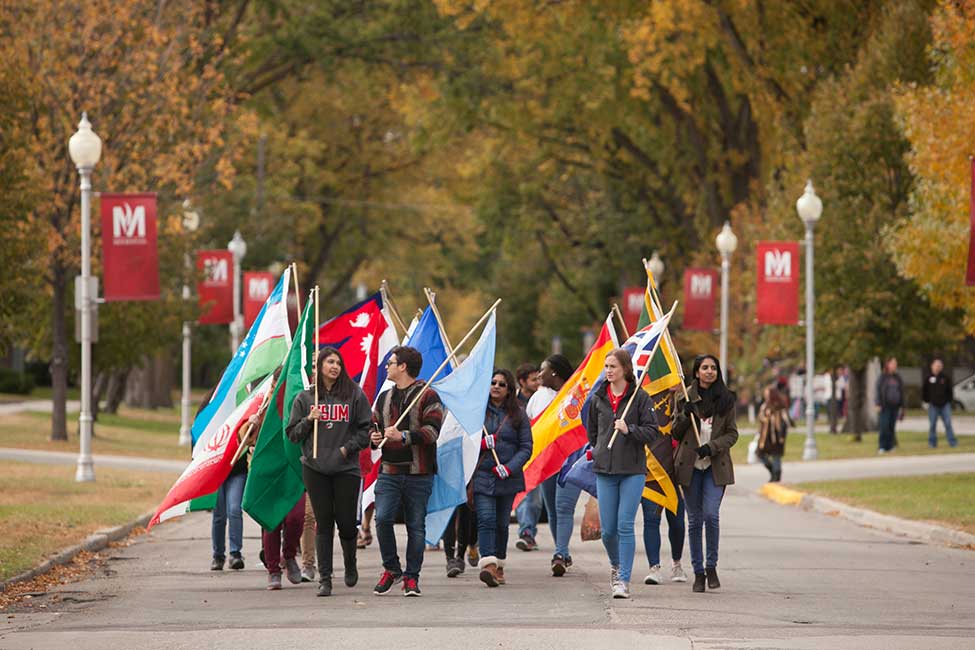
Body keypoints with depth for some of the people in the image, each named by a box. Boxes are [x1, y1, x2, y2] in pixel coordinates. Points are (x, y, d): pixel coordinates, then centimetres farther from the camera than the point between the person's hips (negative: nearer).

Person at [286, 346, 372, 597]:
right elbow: (292, 434, 10)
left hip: (346, 468, -1)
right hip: (314, 468, 1)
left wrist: (348, 448, -7)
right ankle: (324, 578, 2)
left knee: (346, 522, 1)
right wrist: (308, 421, -7)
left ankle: (350, 565, 30)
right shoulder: (305, 398, 8)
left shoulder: (355, 395, 3)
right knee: (323, 524, 0)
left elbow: (366, 429, 5)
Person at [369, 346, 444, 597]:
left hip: (418, 474, -4)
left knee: (416, 525, 2)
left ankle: (411, 576, 12)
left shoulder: (427, 396, -3)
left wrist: (403, 436, -23)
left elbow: (432, 431, -12)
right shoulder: (384, 397, 17)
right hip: (389, 471, 4)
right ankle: (391, 569, 5)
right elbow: (373, 424, 29)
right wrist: (373, 436, 5)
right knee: (382, 518, -12)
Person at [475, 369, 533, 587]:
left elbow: (526, 447, 3)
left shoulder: (518, 414, 6)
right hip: (482, 475, -1)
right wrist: (481, 443, -14)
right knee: (486, 520, -14)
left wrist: (510, 467, -11)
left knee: (502, 523, 8)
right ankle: (488, 564, -26)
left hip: (508, 478, 1)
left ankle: (499, 565, 20)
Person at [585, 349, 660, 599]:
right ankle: (616, 565, 32)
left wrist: (629, 430, -18)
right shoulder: (598, 398, 8)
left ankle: (623, 580, -5)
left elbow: (652, 431, -4)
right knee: (608, 529, 3)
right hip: (605, 470, 3)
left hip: (633, 470, -3)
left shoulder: (640, 397, -2)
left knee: (625, 526, -9)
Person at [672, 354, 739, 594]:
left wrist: (712, 446, -11)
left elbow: (732, 434, 5)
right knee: (695, 520, 3)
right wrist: (685, 415, -13)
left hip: (716, 466, -1)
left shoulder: (726, 400, 4)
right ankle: (698, 572, 11)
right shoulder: (686, 396, 4)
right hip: (690, 465, 1)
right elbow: (676, 433, 6)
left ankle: (711, 566, 4)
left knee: (711, 515, -14)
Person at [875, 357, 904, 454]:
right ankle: (882, 447, -7)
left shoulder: (898, 378, 12)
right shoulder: (882, 377, -1)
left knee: (892, 427, 3)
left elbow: (901, 392, 16)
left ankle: (890, 446, 7)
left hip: (895, 406, 4)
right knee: (884, 426, -9)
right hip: (885, 405, -4)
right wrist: (878, 404, -11)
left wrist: (901, 406, 12)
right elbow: (878, 390, -3)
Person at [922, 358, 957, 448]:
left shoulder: (945, 378, 5)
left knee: (948, 423, -2)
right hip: (933, 405, -1)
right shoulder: (928, 378, 1)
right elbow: (924, 390, 8)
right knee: (932, 425, 3)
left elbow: (949, 390, 12)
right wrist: (925, 400, 2)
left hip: (945, 404, 1)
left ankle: (952, 441, 1)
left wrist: (950, 399, 5)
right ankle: (932, 442, 10)